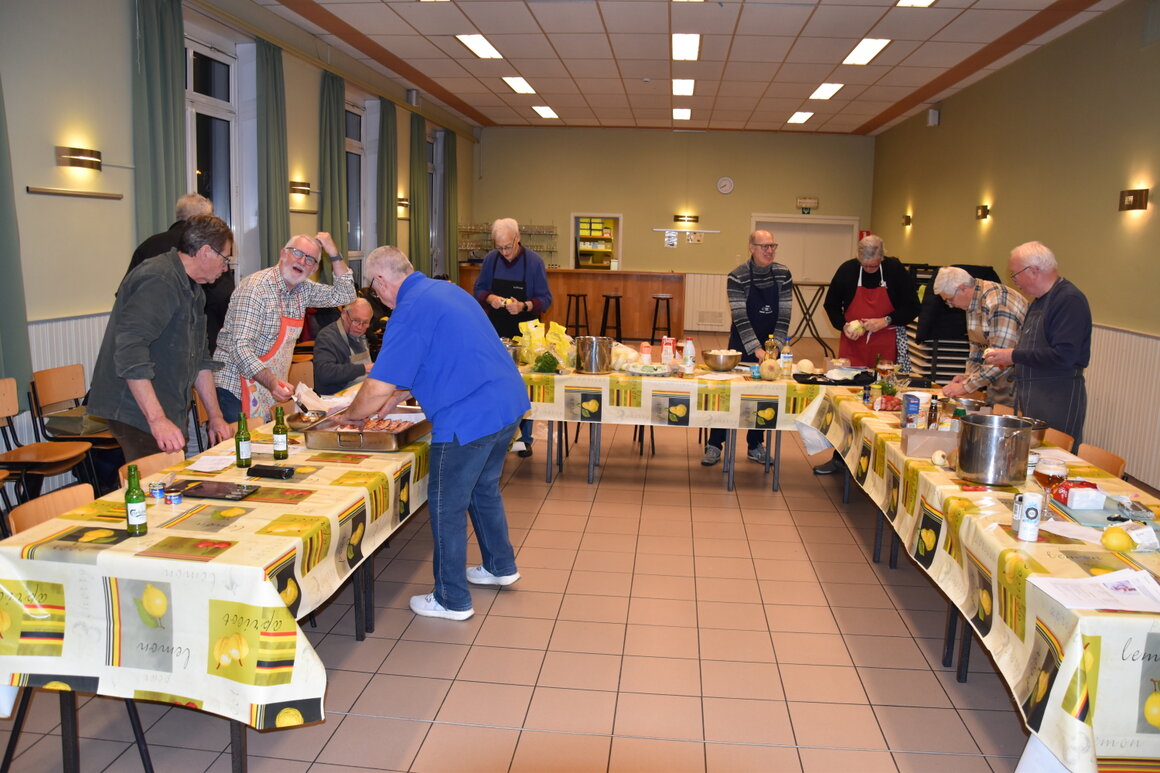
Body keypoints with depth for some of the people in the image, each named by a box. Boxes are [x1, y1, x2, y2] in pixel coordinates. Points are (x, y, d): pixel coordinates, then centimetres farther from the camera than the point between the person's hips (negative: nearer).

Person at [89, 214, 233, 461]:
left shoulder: (192, 289, 18)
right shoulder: (159, 281, -16)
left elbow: (200, 358, 23)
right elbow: (129, 351, -26)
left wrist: (215, 415, 18)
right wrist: (157, 420, -29)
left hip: (168, 413, 10)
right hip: (138, 413, -10)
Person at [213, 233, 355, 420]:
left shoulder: (304, 289, 8)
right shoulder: (256, 287, -17)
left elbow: (345, 295, 14)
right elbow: (240, 348, -24)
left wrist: (334, 254, 2)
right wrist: (272, 382, -37)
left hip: (272, 390, 7)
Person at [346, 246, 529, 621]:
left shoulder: (410, 311, -14)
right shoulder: (445, 290, 15)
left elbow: (378, 388, -16)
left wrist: (349, 415, 3)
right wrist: (395, 399, 23)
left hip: (468, 418, -9)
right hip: (508, 403, 10)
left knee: (447, 506, 6)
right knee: (484, 489, 26)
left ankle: (452, 600, 18)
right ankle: (501, 566, 42)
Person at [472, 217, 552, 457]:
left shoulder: (534, 261, -9)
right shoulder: (491, 259, 0)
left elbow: (545, 299, -8)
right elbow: (478, 290, 7)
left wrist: (524, 306, -27)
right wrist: (490, 298, -16)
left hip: (524, 332, -3)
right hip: (496, 330, 3)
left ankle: (525, 438, 14)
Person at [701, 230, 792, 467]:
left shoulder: (783, 274, -3)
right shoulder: (737, 277, -14)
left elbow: (784, 314, -4)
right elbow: (740, 317, -18)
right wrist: (756, 349, -24)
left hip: (770, 344, 4)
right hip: (742, 344, -3)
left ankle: (755, 445, 23)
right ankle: (714, 445, 9)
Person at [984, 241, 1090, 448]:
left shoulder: (1070, 299, -15)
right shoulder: (1039, 301, 16)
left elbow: (1063, 356, -24)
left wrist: (1014, 355, -15)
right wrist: (1005, 357, 9)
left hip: (1058, 401, -9)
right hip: (1030, 399, 9)